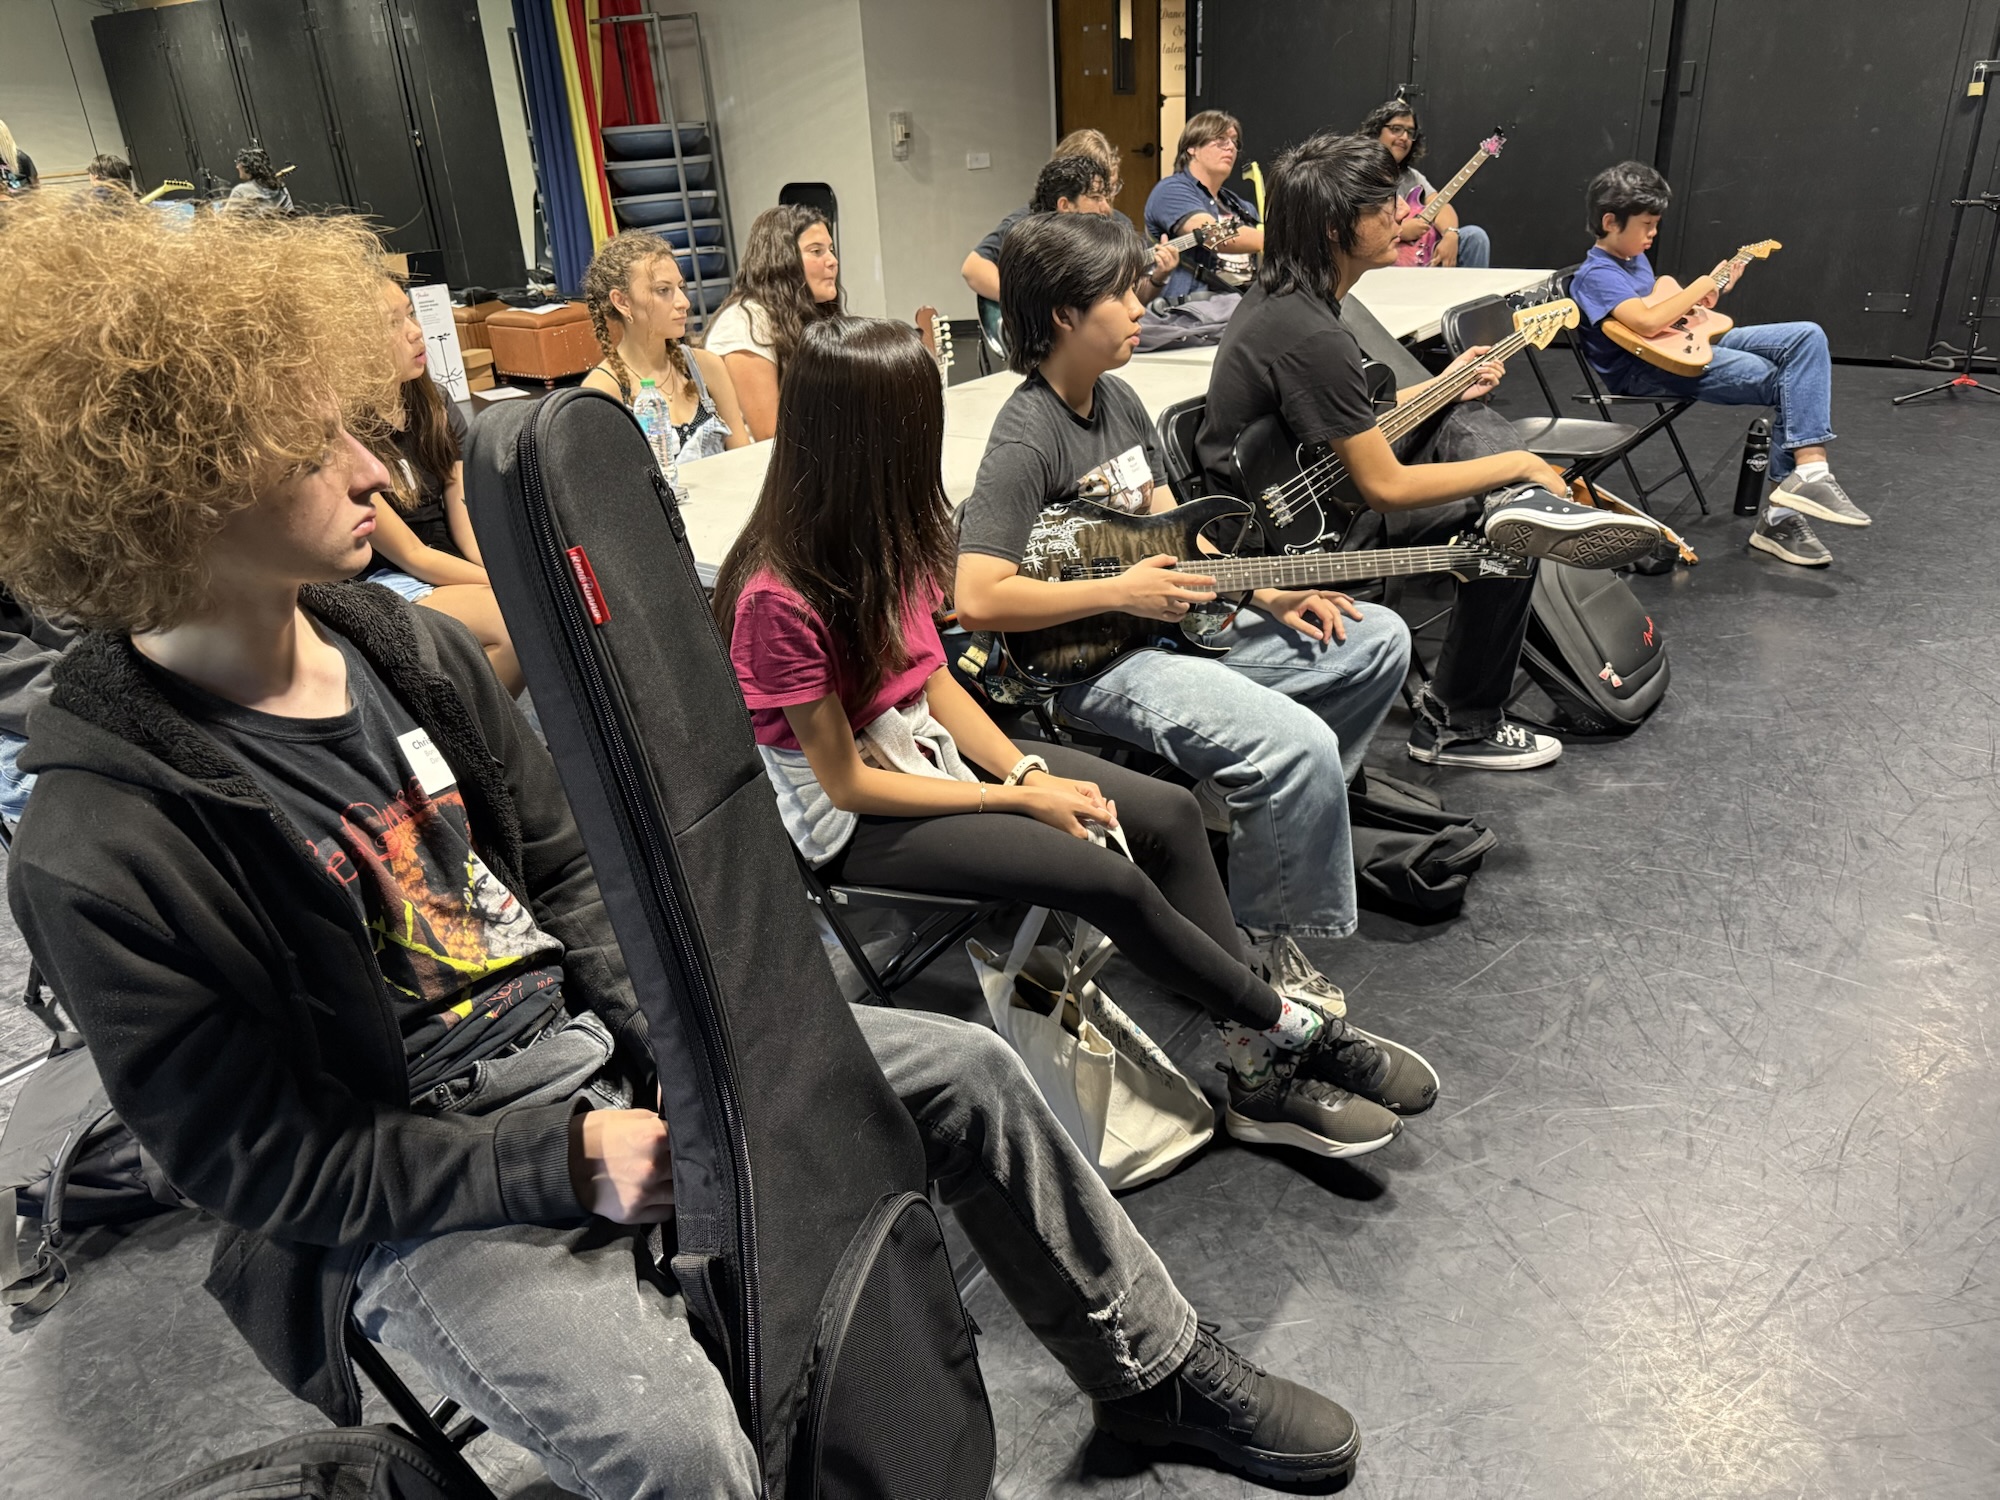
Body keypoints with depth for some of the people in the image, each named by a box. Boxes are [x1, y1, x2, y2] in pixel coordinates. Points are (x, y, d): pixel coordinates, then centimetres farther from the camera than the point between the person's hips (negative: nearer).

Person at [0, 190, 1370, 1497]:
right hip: (417, 1201, -5)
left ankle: (1156, 1371, 23)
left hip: (600, 1053, 6)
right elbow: (265, 1160, -14)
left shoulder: (413, 648, -2)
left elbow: (570, 875, 6)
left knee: (964, 1067, 0)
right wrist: (571, 1160, -19)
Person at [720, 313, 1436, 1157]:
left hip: (926, 753, 8)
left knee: (1168, 813, -5)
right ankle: (1290, 1029, 4)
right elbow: (848, 782, -21)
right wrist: (1017, 799, -17)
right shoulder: (778, 598, -26)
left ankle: (1262, 1076, -1)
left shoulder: (884, 536, -1)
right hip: (855, 825, -8)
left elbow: (933, 679, 3)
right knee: (1111, 880, -22)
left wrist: (1029, 770, -12)